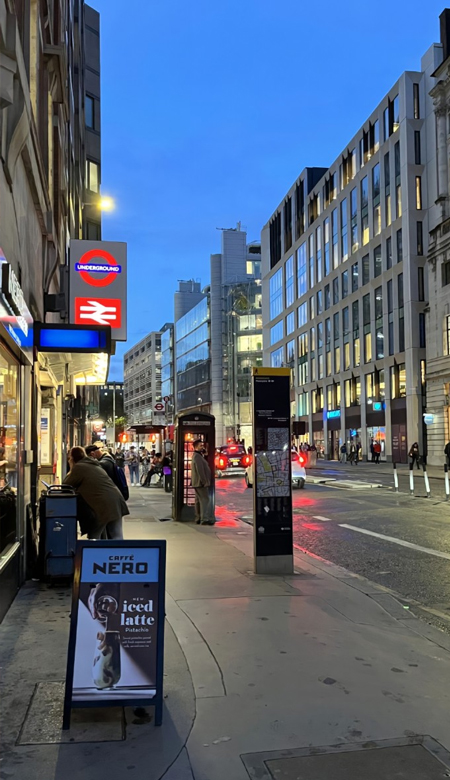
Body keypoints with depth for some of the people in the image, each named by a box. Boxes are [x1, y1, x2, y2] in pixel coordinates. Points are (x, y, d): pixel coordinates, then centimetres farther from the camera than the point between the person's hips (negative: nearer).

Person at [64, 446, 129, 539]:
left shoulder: (78, 468, -1)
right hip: (116, 501, 8)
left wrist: (70, 473, 23)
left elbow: (66, 485, 9)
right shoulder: (94, 465, 25)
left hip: (102, 506, -8)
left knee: (94, 539, 7)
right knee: (116, 539, 7)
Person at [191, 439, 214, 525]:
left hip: (198, 483, 11)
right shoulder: (197, 457, -16)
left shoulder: (198, 456, 19)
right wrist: (205, 482, -21)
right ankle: (205, 519, -18)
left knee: (199, 500, 12)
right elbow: (200, 471, -22)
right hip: (201, 483, -11)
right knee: (205, 500, -13)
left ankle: (198, 518, 15)